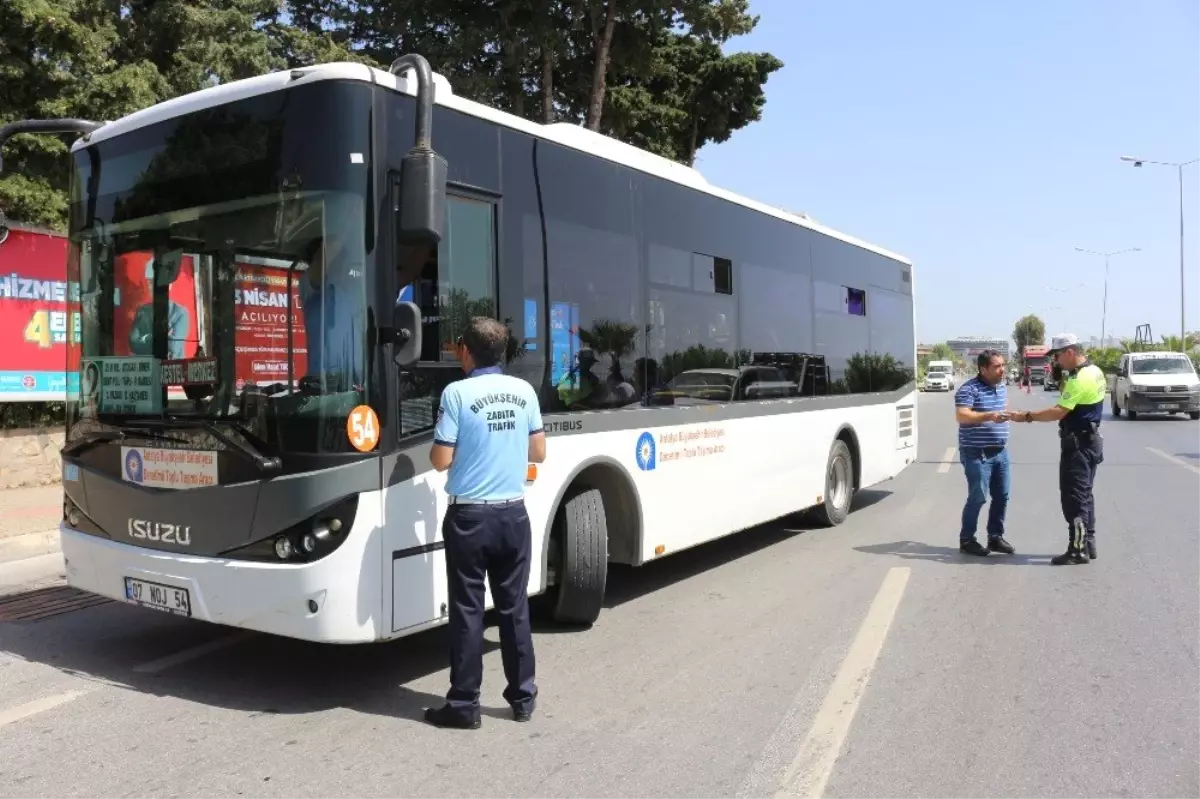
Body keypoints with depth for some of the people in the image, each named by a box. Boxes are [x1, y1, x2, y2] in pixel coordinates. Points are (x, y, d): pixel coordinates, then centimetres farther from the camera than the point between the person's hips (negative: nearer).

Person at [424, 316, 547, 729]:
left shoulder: (457, 393, -11)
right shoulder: (524, 390, 2)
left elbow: (441, 461, -11)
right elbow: (538, 453, 9)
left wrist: (437, 443, 10)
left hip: (469, 517, -4)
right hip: (513, 514, 4)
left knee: (467, 610, 4)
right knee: (515, 608, 12)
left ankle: (464, 705, 12)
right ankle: (523, 697, 22)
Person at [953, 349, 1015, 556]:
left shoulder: (1002, 386, 12)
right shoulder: (969, 389, -15)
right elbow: (961, 416, -27)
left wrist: (1007, 414, 16)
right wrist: (989, 416, -36)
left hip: (1000, 451, 8)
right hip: (977, 453, -8)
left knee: (1001, 496, 10)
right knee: (978, 497, -6)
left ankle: (995, 537, 22)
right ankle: (966, 540, 6)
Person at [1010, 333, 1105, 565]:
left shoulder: (1080, 378, -21)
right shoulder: (1094, 371, 11)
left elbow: (1058, 412, -26)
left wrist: (1026, 416, -21)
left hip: (1078, 443, -10)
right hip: (1089, 440, 10)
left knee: (1074, 497, -6)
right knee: (1084, 495, 15)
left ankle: (1078, 550, -2)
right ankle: (1088, 545, 21)